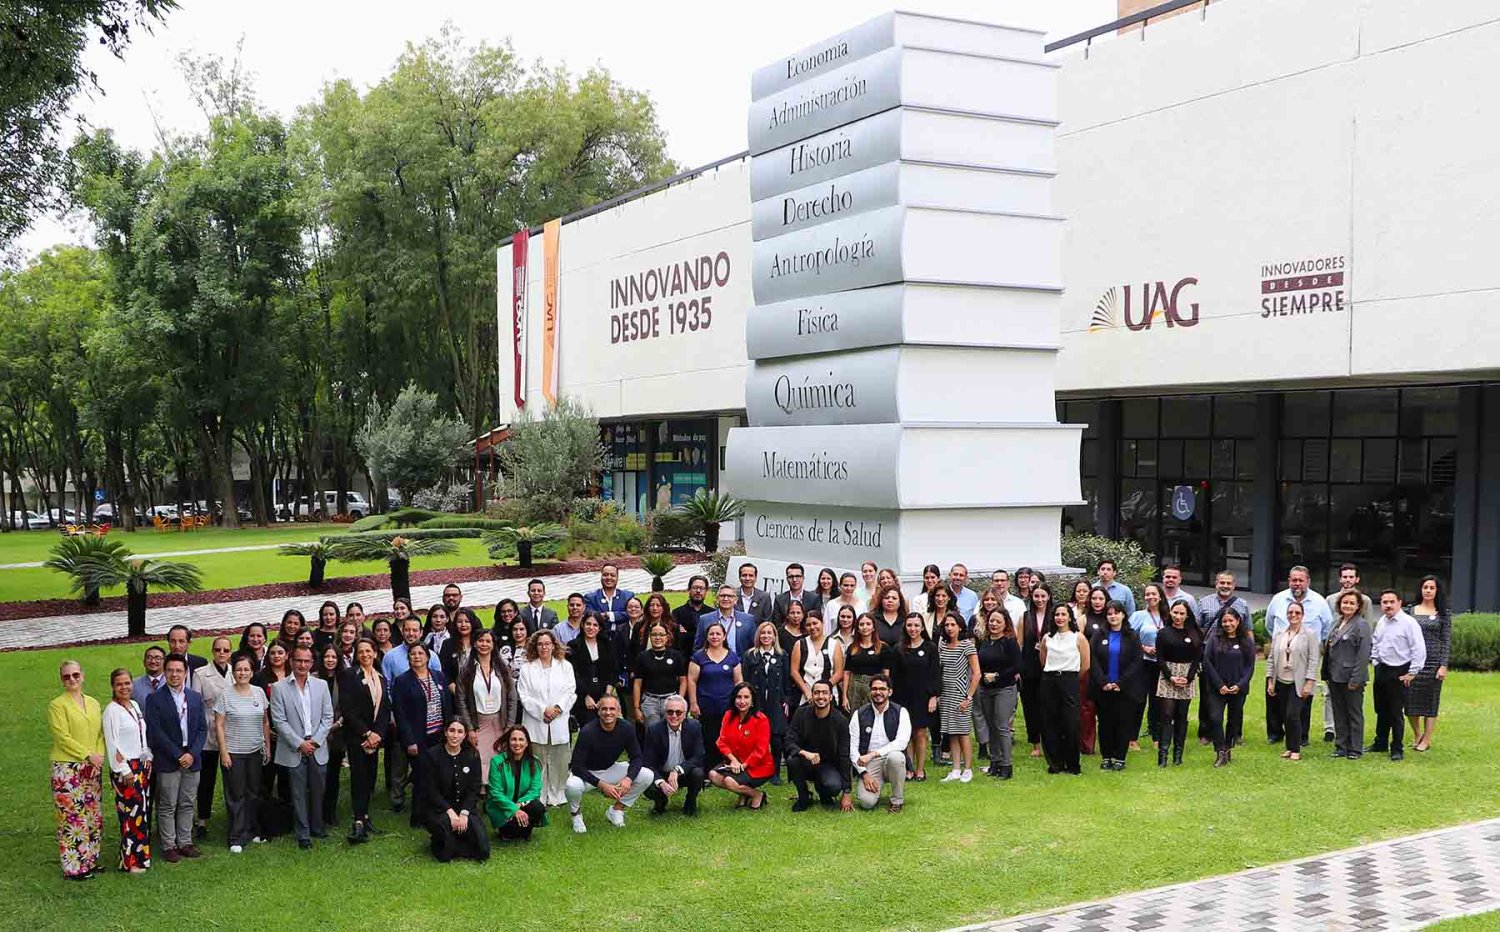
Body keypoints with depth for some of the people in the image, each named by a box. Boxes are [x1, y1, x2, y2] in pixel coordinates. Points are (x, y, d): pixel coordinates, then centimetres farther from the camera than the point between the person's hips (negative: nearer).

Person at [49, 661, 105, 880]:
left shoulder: (93, 703, 12)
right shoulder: (57, 705, -5)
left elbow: (100, 732, 11)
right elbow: (62, 737, -12)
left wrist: (99, 755, -5)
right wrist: (88, 754, -16)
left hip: (93, 768, 6)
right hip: (67, 769, -6)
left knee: (92, 816, 10)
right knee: (71, 817, -5)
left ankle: (90, 860, 20)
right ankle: (73, 868, 2)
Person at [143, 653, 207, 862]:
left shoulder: (195, 697, 8)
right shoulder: (154, 699, -5)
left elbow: (202, 729, 7)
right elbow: (155, 733, -11)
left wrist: (192, 754, -7)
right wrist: (178, 755, -13)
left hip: (191, 759, 4)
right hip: (168, 761, -4)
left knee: (187, 804, 9)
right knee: (167, 806, 2)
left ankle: (185, 842, 18)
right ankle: (169, 846, 9)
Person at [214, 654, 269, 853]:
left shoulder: (259, 692, 4)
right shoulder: (226, 694, -6)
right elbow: (219, 725, -6)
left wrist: (268, 747, 8)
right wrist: (223, 752, -10)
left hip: (256, 751, 3)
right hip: (233, 753, -3)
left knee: (254, 793, 10)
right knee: (236, 795, 2)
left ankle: (253, 831, 23)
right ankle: (237, 838, 8)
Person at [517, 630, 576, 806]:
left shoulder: (565, 666, 11)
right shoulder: (527, 668, 6)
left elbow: (570, 692, 4)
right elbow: (524, 696, -2)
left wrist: (558, 708, -11)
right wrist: (543, 710, -11)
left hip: (559, 723, 1)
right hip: (536, 723, -1)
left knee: (559, 762, 2)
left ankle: (557, 796, 12)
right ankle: (538, 797, 5)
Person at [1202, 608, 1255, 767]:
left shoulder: (1246, 641, 4)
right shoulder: (1214, 638, 0)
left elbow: (1250, 666, 4)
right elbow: (1207, 662, -3)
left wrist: (1240, 685, -9)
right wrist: (1220, 685, -9)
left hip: (1238, 688, 1)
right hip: (1216, 688, -1)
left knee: (1234, 719, 8)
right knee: (1215, 718, -12)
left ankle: (1228, 748, 24)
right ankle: (1220, 752, -8)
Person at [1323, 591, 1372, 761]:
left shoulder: (1361, 625, -11)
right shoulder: (1336, 623, 12)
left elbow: (1364, 654, -15)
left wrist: (1355, 679, -19)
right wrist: (1326, 674, 11)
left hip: (1351, 678, -7)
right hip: (1334, 676, 7)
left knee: (1354, 713, 5)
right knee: (1339, 713, 12)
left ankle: (1355, 749, 13)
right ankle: (1341, 746, 21)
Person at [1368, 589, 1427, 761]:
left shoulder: (1408, 623, -15)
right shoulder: (1381, 622, 7)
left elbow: (1419, 650, -16)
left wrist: (1412, 673, -15)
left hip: (1399, 673, -7)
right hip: (1381, 670, 7)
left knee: (1396, 713, -2)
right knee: (1381, 710, 17)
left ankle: (1396, 750, 8)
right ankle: (1380, 744, 29)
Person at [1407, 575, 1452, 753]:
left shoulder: (1443, 613, 2)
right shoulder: (1411, 610, 7)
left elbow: (1447, 641, 0)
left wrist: (1444, 665, -8)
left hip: (1433, 662, -2)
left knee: (1431, 701, 2)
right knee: (1410, 700, 3)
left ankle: (1426, 739, 12)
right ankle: (1417, 734, 23)